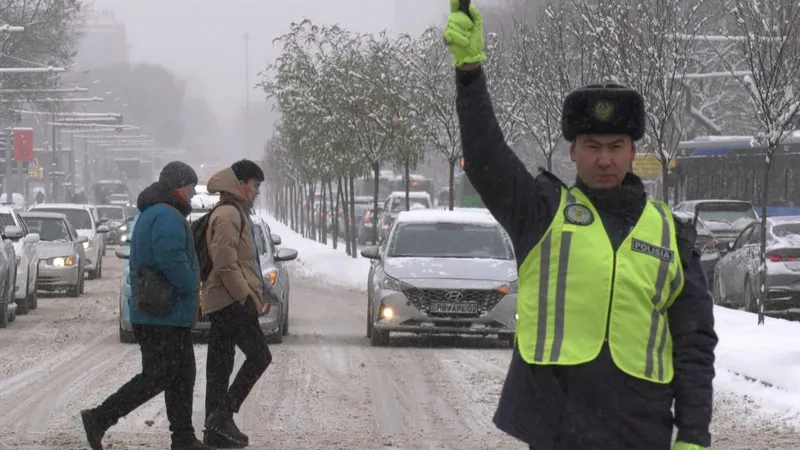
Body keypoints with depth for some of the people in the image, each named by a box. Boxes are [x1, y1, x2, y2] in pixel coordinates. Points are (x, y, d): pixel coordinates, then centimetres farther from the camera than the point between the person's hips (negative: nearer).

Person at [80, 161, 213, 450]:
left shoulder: (150, 215, 18)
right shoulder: (167, 217, -17)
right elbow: (172, 261, -28)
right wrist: (191, 285, -11)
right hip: (165, 315, -11)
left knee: (182, 374, 13)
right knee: (158, 375, -10)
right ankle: (99, 418, -10)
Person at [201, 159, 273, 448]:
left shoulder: (236, 213, 22)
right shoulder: (228, 214, -12)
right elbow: (225, 264, -20)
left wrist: (260, 293, 19)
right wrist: (247, 297, -18)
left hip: (222, 303, 10)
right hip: (232, 301, -10)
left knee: (220, 366, 8)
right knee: (259, 356, -11)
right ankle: (222, 414, -13)